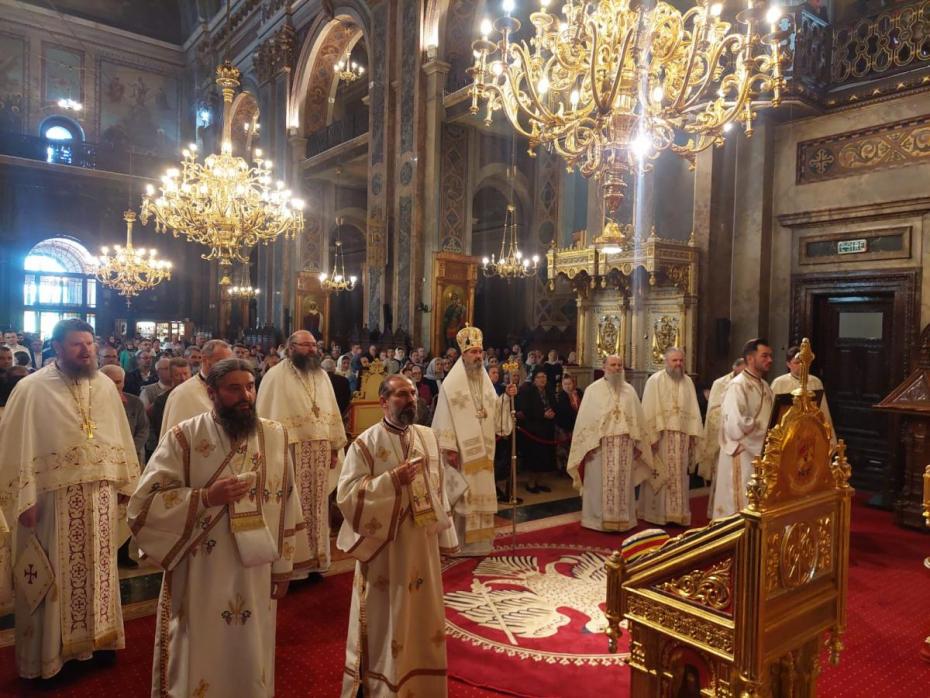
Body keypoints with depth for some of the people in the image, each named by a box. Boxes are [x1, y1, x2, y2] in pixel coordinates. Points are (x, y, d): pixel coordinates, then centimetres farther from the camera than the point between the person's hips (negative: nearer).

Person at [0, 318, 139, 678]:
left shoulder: (106, 386, 5)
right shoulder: (31, 389, -8)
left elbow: (121, 438, 11)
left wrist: (127, 485, 11)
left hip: (100, 496, 5)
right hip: (53, 499, -4)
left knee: (96, 570, 15)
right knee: (55, 577, 6)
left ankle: (94, 638, 31)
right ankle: (48, 653, 22)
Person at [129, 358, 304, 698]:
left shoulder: (275, 436, 0)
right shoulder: (183, 437, -9)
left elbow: (286, 505, 5)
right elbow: (143, 503, -12)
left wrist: (283, 565, 7)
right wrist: (205, 497, -24)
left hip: (256, 577, 3)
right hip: (199, 578, -2)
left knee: (251, 663, 17)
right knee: (200, 662, 13)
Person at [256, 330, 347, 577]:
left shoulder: (322, 375, 11)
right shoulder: (275, 376, -6)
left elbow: (332, 412, 11)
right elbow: (267, 417, -8)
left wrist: (335, 447, 7)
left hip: (320, 452, 5)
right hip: (290, 451, -5)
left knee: (316, 505, 12)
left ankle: (315, 556, 22)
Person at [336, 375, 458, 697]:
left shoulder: (428, 437, 4)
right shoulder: (365, 444, -11)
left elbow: (439, 490, 10)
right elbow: (346, 496, -18)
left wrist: (445, 535, 11)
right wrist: (393, 480, -25)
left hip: (423, 545, 5)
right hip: (384, 548, -5)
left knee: (422, 615, 16)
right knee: (386, 619, 7)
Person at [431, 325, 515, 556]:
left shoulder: (485, 381, 11)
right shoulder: (451, 384, -7)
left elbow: (494, 411, 10)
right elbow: (445, 417, -12)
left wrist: (506, 397, -6)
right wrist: (448, 448, -16)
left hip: (482, 449, 6)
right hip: (462, 449, -6)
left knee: (481, 493, 11)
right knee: (462, 495, -1)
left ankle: (478, 539, 22)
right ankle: (459, 541, 10)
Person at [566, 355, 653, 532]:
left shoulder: (629, 390, 10)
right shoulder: (593, 389, -1)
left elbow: (637, 419, 11)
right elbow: (585, 419, -4)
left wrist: (638, 443, 6)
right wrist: (589, 444, -10)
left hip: (624, 445, 3)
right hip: (600, 445, -3)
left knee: (622, 483, 8)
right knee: (601, 483, 1)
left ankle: (622, 519, 18)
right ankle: (599, 519, 11)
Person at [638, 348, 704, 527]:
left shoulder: (687, 381, 10)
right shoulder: (655, 380, -4)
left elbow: (693, 410, 9)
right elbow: (649, 411, -8)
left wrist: (693, 434, 1)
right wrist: (652, 436, -14)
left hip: (682, 435, 4)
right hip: (661, 435, -4)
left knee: (679, 475, 8)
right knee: (661, 475, 1)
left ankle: (677, 513, 15)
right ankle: (658, 513, 10)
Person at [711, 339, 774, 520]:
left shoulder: (765, 386, 13)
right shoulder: (737, 386, -15)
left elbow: (771, 419, 18)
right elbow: (737, 425, -24)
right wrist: (767, 436, -16)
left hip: (761, 455, 8)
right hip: (743, 456, -8)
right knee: (742, 509, -1)